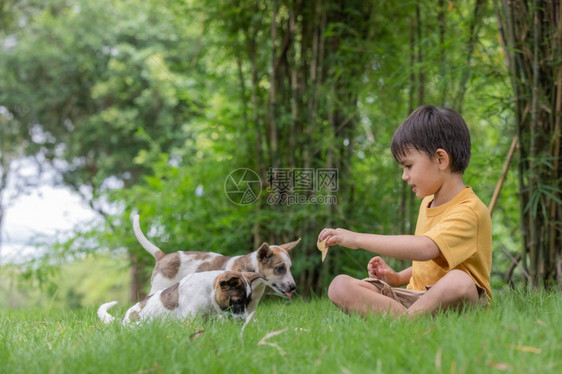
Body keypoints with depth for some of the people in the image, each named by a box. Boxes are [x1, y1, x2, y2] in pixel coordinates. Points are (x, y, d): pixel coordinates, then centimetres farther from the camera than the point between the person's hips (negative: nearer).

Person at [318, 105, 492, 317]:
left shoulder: (469, 210, -15)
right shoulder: (428, 202, 16)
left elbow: (424, 248, -33)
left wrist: (358, 239, -29)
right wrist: (398, 278, 7)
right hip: (417, 296, 8)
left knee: (459, 281, -43)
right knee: (340, 287, -11)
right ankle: (408, 319, -29)